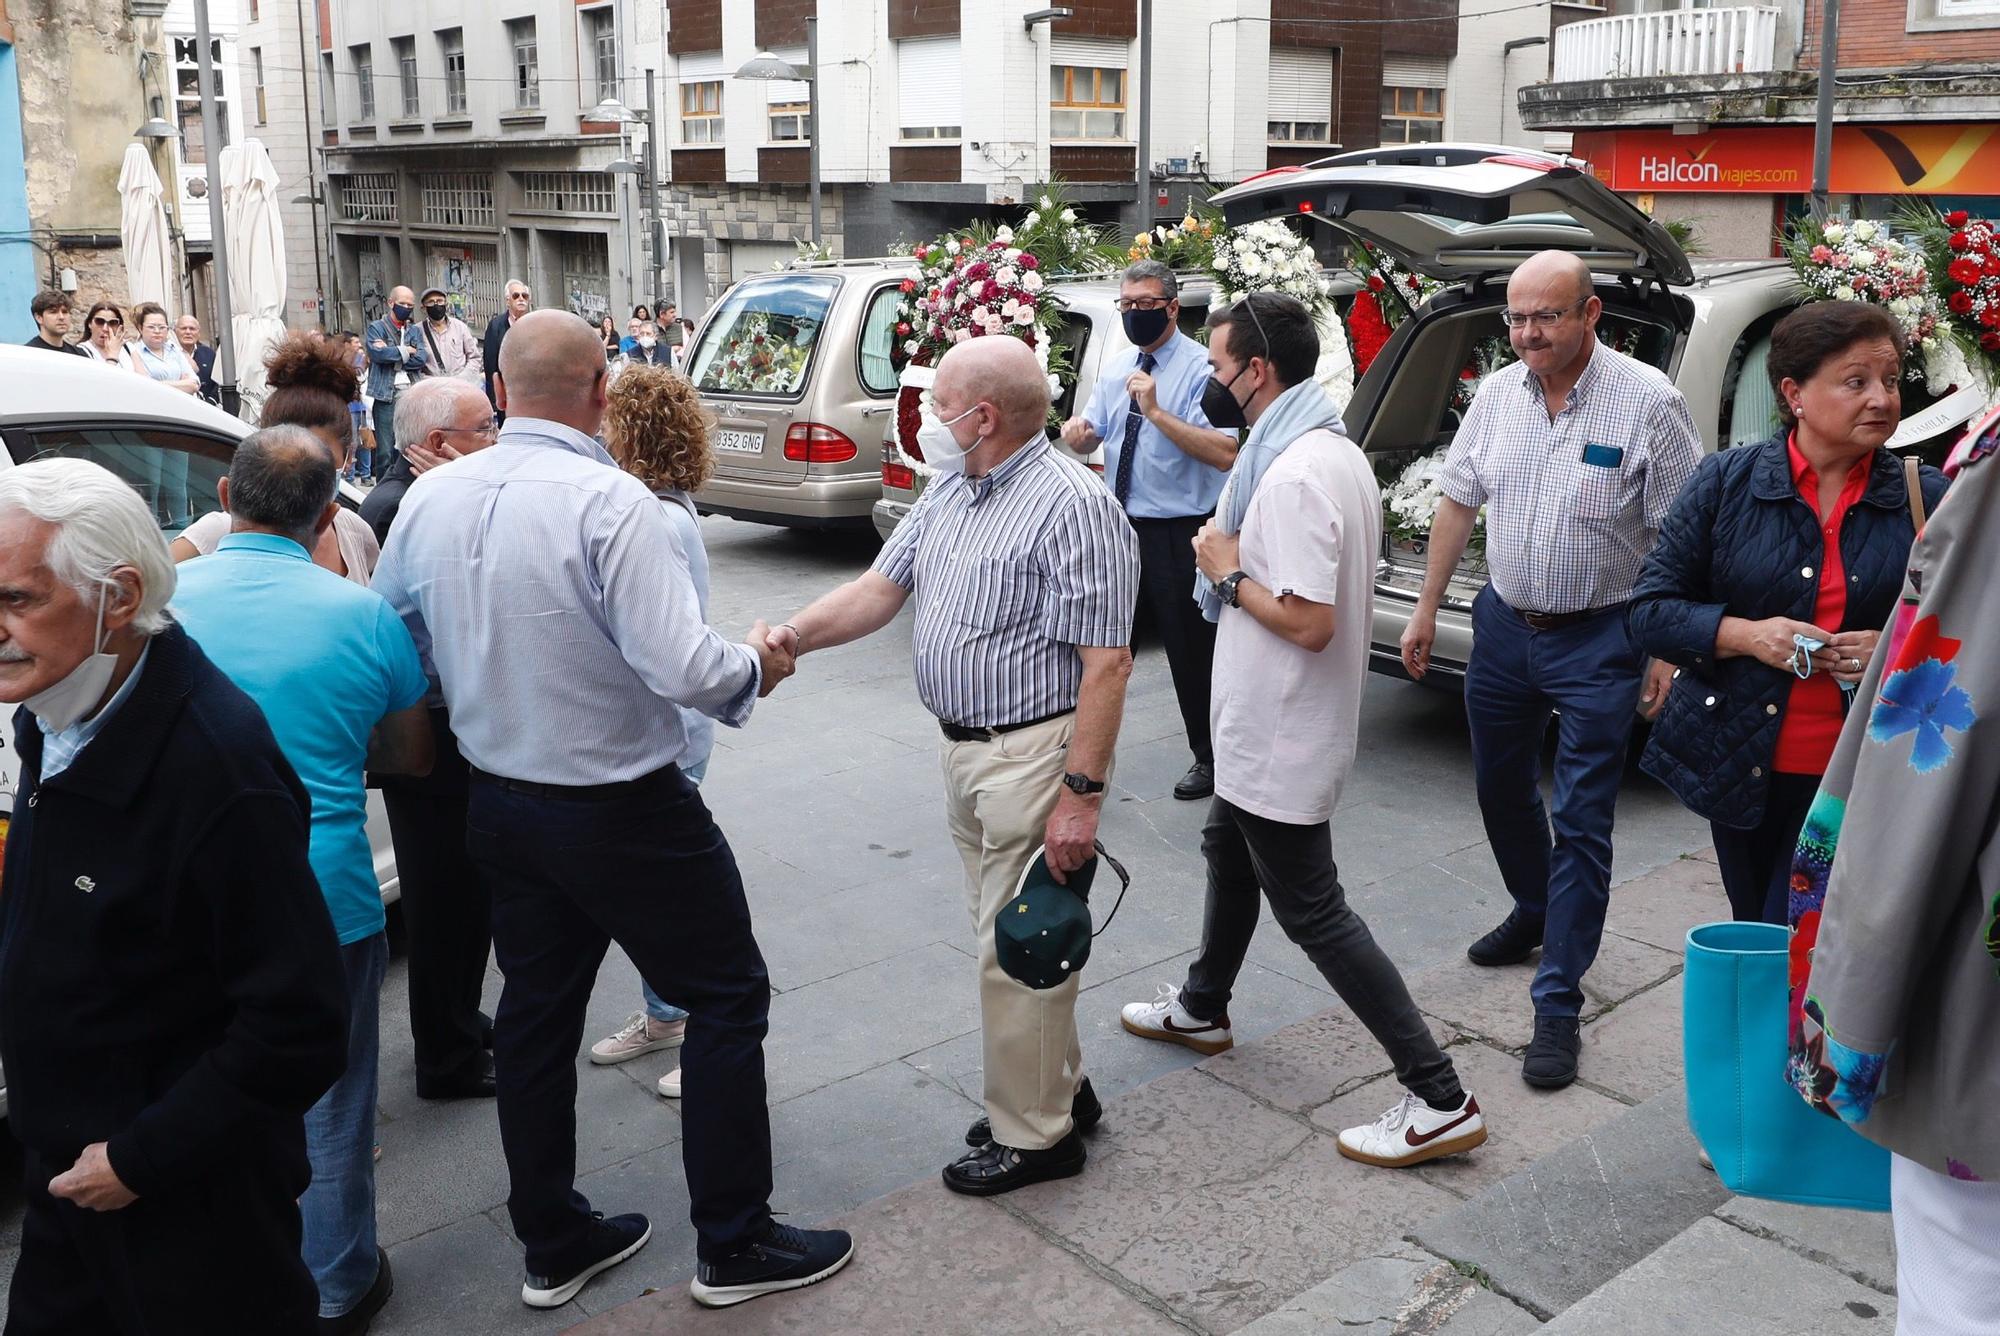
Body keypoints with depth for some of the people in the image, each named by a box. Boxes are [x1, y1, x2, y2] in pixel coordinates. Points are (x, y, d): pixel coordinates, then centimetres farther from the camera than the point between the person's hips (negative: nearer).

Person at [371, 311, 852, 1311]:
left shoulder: (428, 499, -2)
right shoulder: (609, 502, -23)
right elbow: (681, 669, -28)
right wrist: (753, 666, -7)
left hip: (498, 804, 7)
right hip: (622, 808, -7)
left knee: (536, 1009, 18)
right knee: (727, 997, 9)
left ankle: (553, 1245, 32)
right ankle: (733, 1245, 17)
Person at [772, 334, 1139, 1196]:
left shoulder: (1072, 505, -19)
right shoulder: (949, 491, 9)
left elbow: (1106, 662, -22)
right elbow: (882, 589, 10)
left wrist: (1082, 792, -24)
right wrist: (793, 637, -5)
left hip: (1032, 757, -9)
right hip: (964, 749, 9)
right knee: (1005, 936, 19)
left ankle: (1033, 1134, 17)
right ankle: (1059, 1089, 36)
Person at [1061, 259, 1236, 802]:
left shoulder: (1201, 369, -13)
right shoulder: (1116, 365, 10)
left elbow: (1224, 454, -24)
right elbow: (1091, 436, 16)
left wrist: (1157, 412, -28)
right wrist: (1078, 432, -8)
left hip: (1177, 533, -7)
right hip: (1119, 526, 7)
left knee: (1190, 648, 6)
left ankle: (1207, 757, 24)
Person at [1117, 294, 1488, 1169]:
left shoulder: (1294, 476, -26)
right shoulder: (1339, 454, 6)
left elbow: (1309, 622, -31)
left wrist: (1230, 573, -18)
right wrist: (1242, 561, 8)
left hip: (1281, 743, -11)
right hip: (1267, 733, 11)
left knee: (1314, 914, -2)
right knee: (1228, 856, 27)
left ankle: (1439, 1100, 3)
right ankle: (1201, 1009, 49)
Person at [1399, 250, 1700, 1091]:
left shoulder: (1647, 402, -13)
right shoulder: (1497, 395, 2)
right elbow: (1458, 502, 11)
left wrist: (1668, 649, -14)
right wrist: (1426, 609, 11)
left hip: (1598, 640, -5)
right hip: (1505, 625, 6)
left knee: (1581, 823, -3)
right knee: (1500, 786, 20)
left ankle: (1558, 1007, 5)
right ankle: (1535, 914, 47)